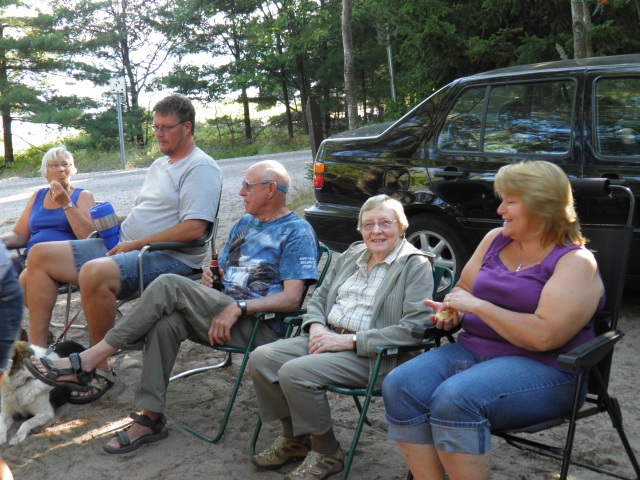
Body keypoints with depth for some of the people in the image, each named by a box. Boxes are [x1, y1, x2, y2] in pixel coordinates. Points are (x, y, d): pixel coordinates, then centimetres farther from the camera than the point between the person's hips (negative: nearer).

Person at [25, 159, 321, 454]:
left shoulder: (297, 232, -3)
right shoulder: (244, 224, 23)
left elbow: (292, 299, -13)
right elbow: (222, 271, 28)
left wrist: (239, 307, -23)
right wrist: (210, 278, 3)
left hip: (261, 327, -7)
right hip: (223, 315, 7)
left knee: (169, 286, -24)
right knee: (166, 322, -26)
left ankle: (86, 362, -21)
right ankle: (150, 418, -19)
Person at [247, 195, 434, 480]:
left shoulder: (416, 264, -7)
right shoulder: (353, 254, 16)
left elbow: (414, 328, -18)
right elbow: (319, 297, 22)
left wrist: (348, 340, -19)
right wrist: (316, 327, -3)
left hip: (371, 355, -7)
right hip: (328, 337, 8)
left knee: (294, 371, -26)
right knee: (260, 358, -10)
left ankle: (327, 454, -3)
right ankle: (294, 439, 11)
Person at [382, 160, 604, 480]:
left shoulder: (575, 262, -9)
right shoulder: (495, 239, 11)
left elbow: (544, 336, -21)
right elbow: (464, 287, 23)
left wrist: (477, 305, -17)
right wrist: (452, 311, 0)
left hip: (541, 369, -7)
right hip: (473, 349, 7)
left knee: (454, 399, -34)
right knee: (400, 386, -19)